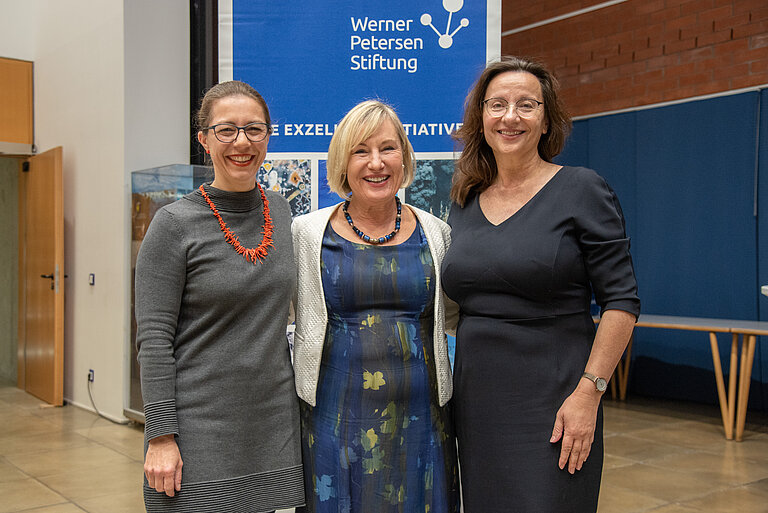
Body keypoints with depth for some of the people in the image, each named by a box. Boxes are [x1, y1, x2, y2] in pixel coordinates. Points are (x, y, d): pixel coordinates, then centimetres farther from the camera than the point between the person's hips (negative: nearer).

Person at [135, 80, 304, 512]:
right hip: (200, 424, -4)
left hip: (272, 418, 5)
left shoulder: (280, 210, 5)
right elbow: (154, 338, -11)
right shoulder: (175, 225, -10)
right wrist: (161, 437, -14)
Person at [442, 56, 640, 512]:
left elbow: (621, 302, -9)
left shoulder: (582, 190, -5)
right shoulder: (465, 203, 10)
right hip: (476, 403, 5)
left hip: (551, 407, -5)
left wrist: (589, 391, -16)